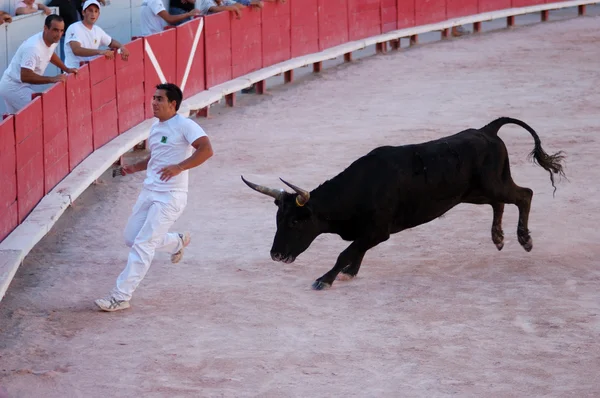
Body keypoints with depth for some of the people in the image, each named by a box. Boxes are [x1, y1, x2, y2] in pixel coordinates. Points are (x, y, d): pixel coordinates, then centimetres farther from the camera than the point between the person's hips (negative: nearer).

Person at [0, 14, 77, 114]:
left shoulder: (53, 40, -2)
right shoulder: (33, 48, -32)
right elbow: (25, 76, -36)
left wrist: (67, 69, 16)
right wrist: (52, 79, -36)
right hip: (13, 88, -10)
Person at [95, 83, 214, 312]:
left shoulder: (184, 126, -12)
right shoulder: (155, 128, 15)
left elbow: (206, 150, -25)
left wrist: (179, 167, -34)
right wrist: (135, 167, 12)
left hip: (170, 196, -9)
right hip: (149, 192, 9)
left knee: (142, 245, -12)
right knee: (131, 238, 14)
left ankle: (121, 297, -9)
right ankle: (177, 242, 36)